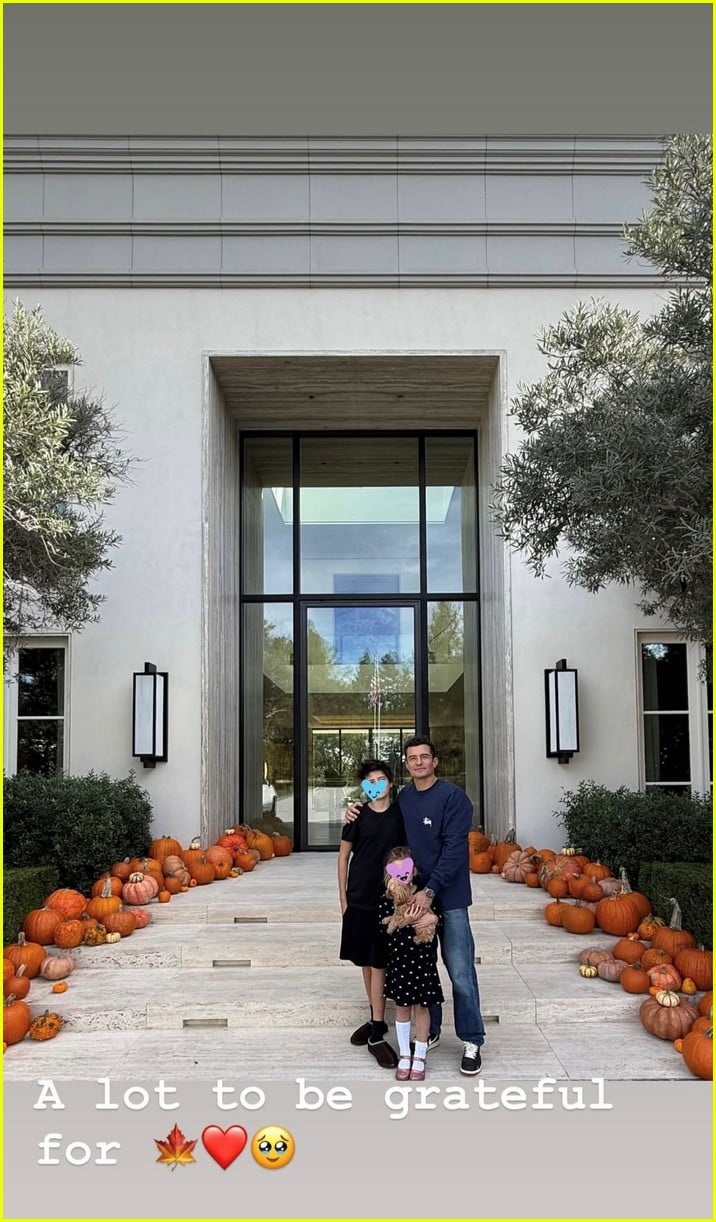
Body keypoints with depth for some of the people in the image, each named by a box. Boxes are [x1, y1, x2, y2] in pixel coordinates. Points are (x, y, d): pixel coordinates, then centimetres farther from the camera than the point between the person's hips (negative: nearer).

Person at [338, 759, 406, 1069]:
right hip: (359, 899, 1)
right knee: (366, 962, 11)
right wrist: (343, 898, 2)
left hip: (389, 899, -1)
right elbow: (344, 856, 5)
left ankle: (377, 1034, 3)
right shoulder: (358, 815, 0)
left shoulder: (400, 814, 0)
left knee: (378, 963, -2)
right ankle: (376, 1020, 28)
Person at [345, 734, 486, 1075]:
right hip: (414, 895, 5)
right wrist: (356, 813, 4)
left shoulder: (453, 797, -10)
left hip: (449, 897, -5)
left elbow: (454, 849, -16)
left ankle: (472, 1042, 10)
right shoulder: (401, 799, 7)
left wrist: (430, 890, -21)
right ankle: (429, 1033, 29)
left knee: (461, 973, -3)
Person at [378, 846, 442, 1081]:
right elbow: (384, 930, -15)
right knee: (402, 1006, 12)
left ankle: (419, 1057, 24)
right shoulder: (386, 900, -7)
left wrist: (433, 919, -23)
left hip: (422, 959, 0)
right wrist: (404, 922, -27)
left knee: (421, 1006, 8)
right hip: (398, 961, 1)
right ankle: (404, 1055, 28)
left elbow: (437, 917, -2)